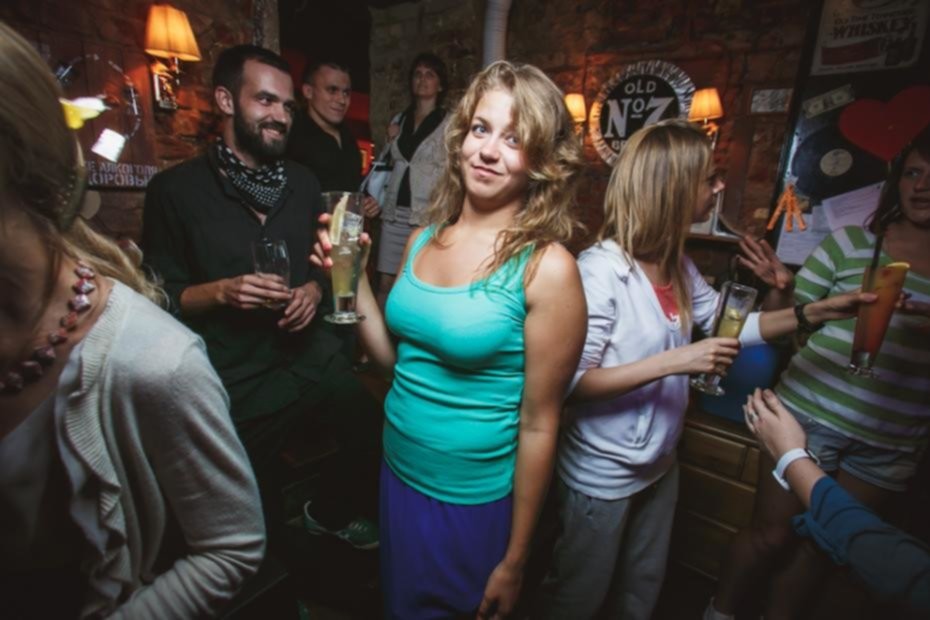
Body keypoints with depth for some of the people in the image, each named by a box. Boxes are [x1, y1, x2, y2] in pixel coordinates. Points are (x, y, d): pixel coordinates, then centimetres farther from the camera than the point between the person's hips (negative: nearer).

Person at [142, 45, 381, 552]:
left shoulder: (302, 182, 6)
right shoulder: (175, 190, -7)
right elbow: (158, 296, -3)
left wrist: (313, 289, -6)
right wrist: (221, 291, -21)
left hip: (313, 353, 4)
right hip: (236, 378, -3)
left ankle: (329, 513, 40)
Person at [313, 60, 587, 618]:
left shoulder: (546, 267, -20)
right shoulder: (422, 241, -3)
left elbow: (538, 425, -16)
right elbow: (396, 359, 4)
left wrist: (514, 563, -8)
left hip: (474, 502, -5)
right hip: (399, 474, 5)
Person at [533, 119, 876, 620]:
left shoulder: (677, 265, 0)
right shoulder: (601, 269, -28)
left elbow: (727, 323, 11)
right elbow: (571, 383, -29)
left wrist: (818, 311, 2)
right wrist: (673, 361, -32)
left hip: (659, 465, 8)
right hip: (601, 475, -8)